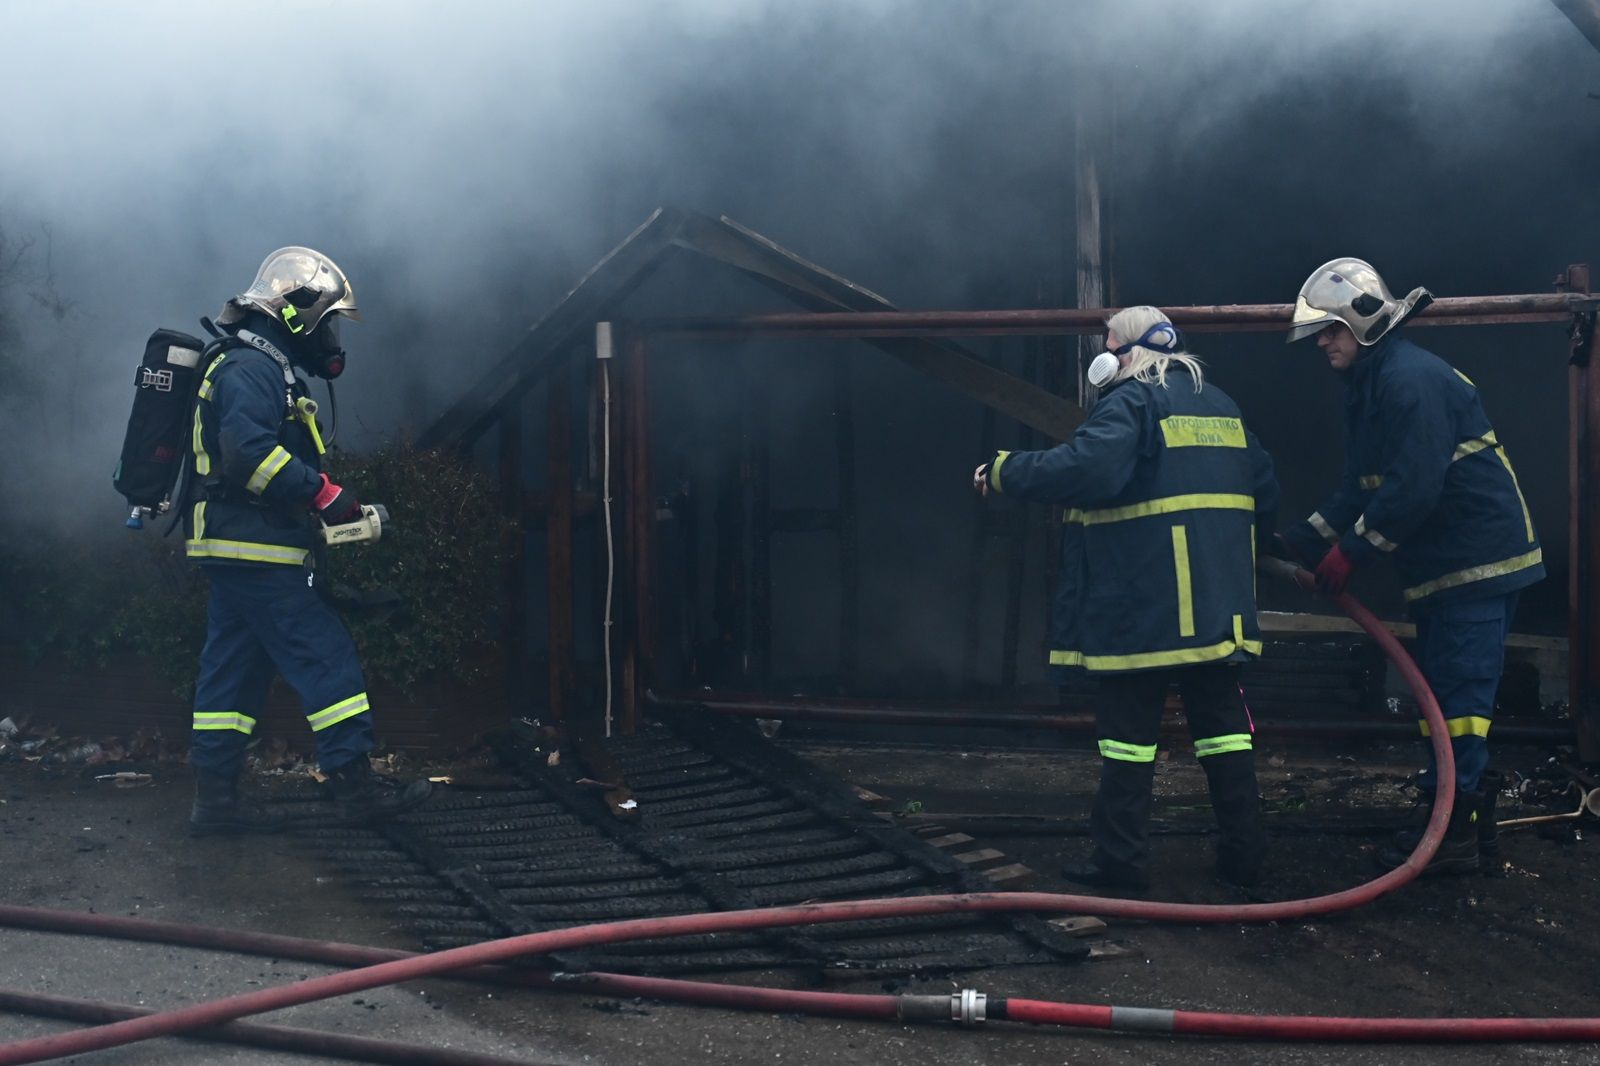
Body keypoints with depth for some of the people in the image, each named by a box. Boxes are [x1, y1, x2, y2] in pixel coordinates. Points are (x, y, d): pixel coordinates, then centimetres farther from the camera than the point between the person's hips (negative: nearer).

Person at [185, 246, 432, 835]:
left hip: (233, 550, 11)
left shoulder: (266, 371, 22)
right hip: (256, 550, -11)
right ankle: (354, 782, -6)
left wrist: (333, 505, 14)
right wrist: (322, 493, -23)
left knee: (234, 666, 9)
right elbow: (249, 451, -27)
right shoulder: (251, 370, -12)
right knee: (324, 656, -8)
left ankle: (215, 795, 10)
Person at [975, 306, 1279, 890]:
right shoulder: (1219, 405, 17)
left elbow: (1085, 468, -23)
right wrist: (1240, 544, 32)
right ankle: (1242, 852, 12)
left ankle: (1121, 857, 2)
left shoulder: (1131, 400, -8)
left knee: (1129, 724, 0)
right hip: (1218, 601, 7)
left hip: (1145, 606, -7)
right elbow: (1264, 488, 19)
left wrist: (1005, 471, -13)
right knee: (1222, 719, 11)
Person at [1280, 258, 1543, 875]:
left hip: (1478, 559, -11)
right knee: (1442, 687, 15)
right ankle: (1468, 816, 23)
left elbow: (1413, 488, -25)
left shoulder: (1412, 379, -20)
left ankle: (1448, 830, -9)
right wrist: (1304, 541, 6)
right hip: (1441, 563, 11)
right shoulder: (1368, 385, 14)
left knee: (1458, 690, -10)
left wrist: (1352, 551, -18)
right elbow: (1360, 486, 16)